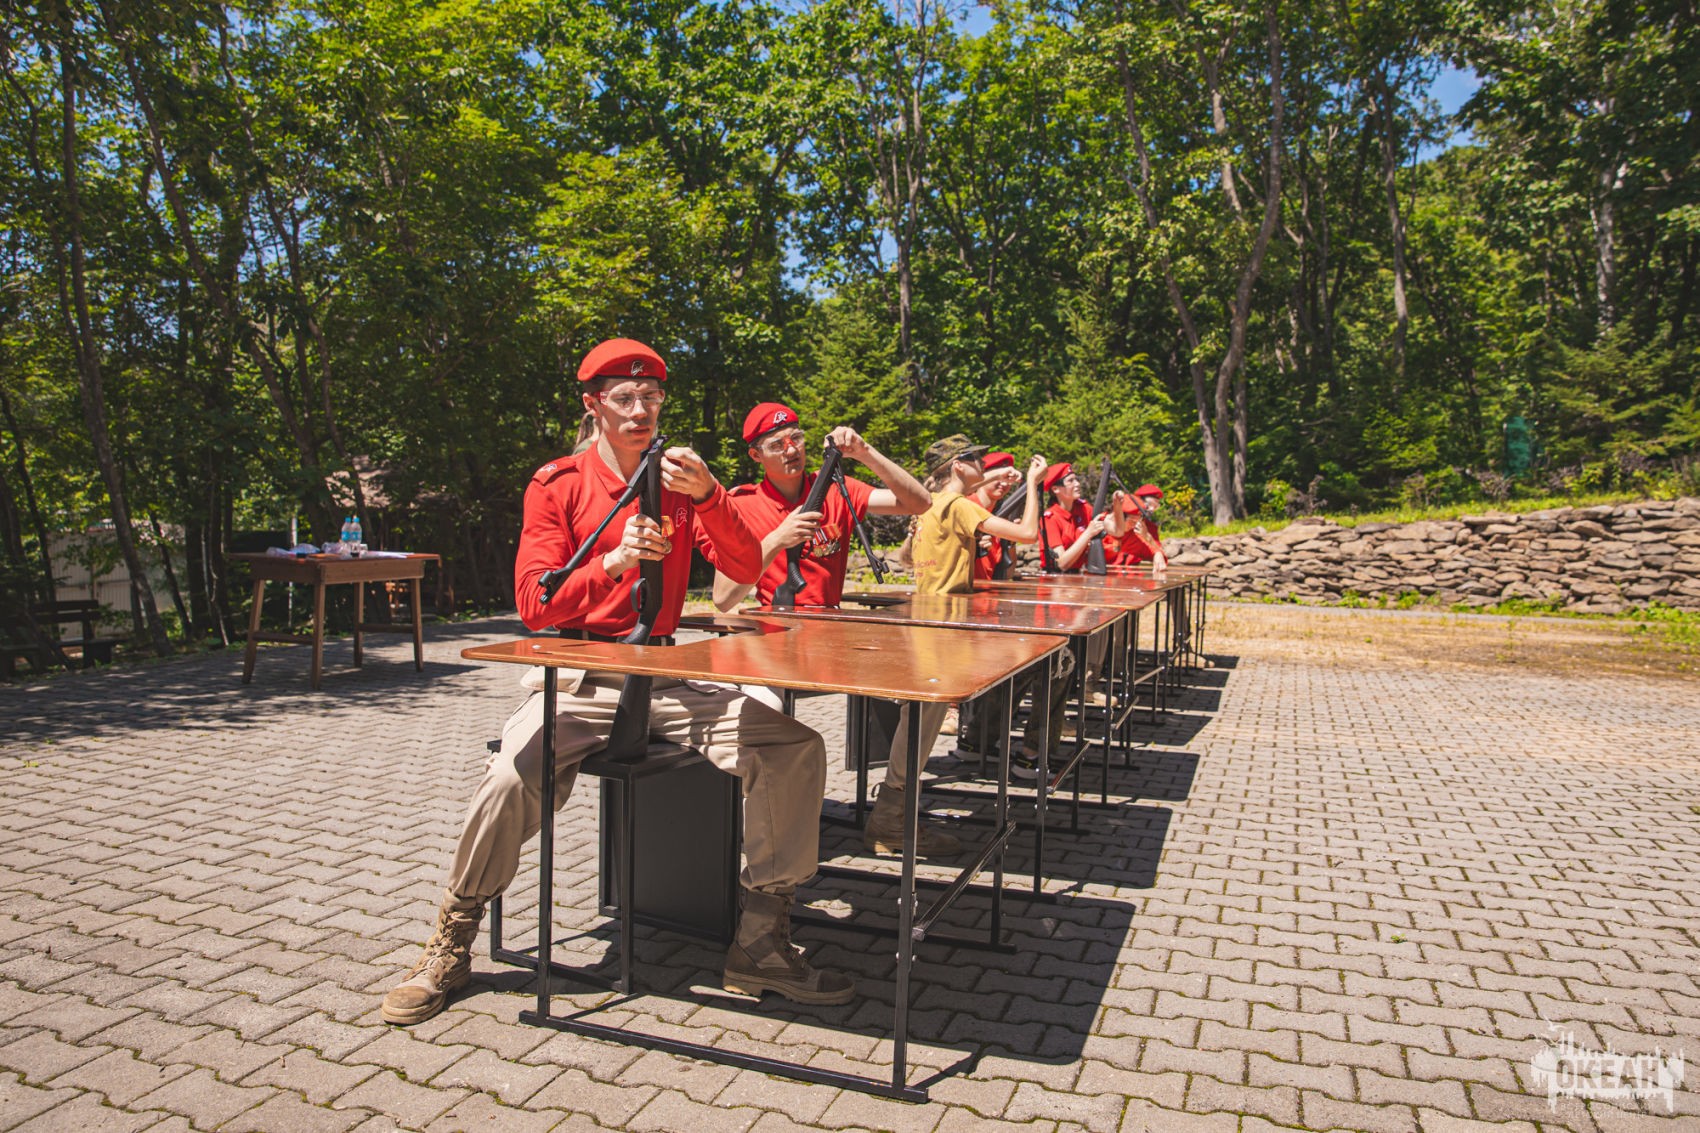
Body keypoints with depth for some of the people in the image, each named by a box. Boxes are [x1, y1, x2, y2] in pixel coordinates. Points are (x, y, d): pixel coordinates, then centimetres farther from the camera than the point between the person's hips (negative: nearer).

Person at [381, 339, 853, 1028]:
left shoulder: (681, 483, 10)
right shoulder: (556, 485, 2)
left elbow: (746, 570, -3)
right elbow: (534, 605, -6)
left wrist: (708, 496, -21)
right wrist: (612, 563, -23)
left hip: (665, 676, 3)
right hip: (577, 679, -2)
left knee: (796, 750, -17)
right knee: (513, 777, -31)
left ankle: (760, 945, -5)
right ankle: (451, 946, -1)